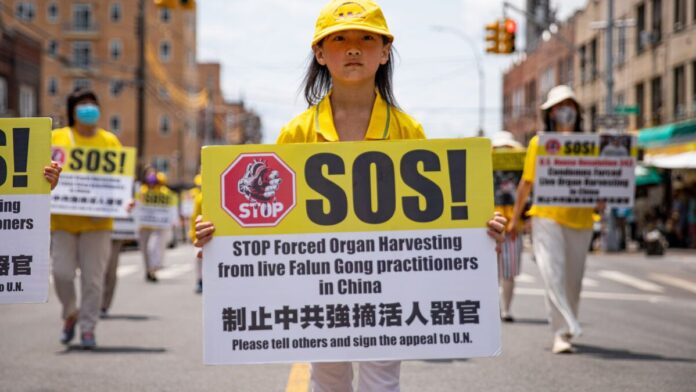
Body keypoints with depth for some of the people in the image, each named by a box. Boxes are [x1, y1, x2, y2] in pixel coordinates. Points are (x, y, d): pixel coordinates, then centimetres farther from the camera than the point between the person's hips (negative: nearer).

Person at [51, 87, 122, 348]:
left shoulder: (109, 141, 7)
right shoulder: (57, 138, 7)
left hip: (97, 222, 0)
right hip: (63, 220, 0)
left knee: (93, 277, -1)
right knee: (62, 272, -3)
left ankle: (88, 327, 9)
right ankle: (70, 314, 23)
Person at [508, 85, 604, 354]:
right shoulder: (538, 143, 5)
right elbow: (527, 182, 10)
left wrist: (600, 200, -8)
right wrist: (515, 217, 13)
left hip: (580, 218, 3)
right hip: (546, 216, -3)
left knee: (573, 279, 8)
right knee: (553, 274, -14)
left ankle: (564, 331, 24)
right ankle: (562, 334, -19)